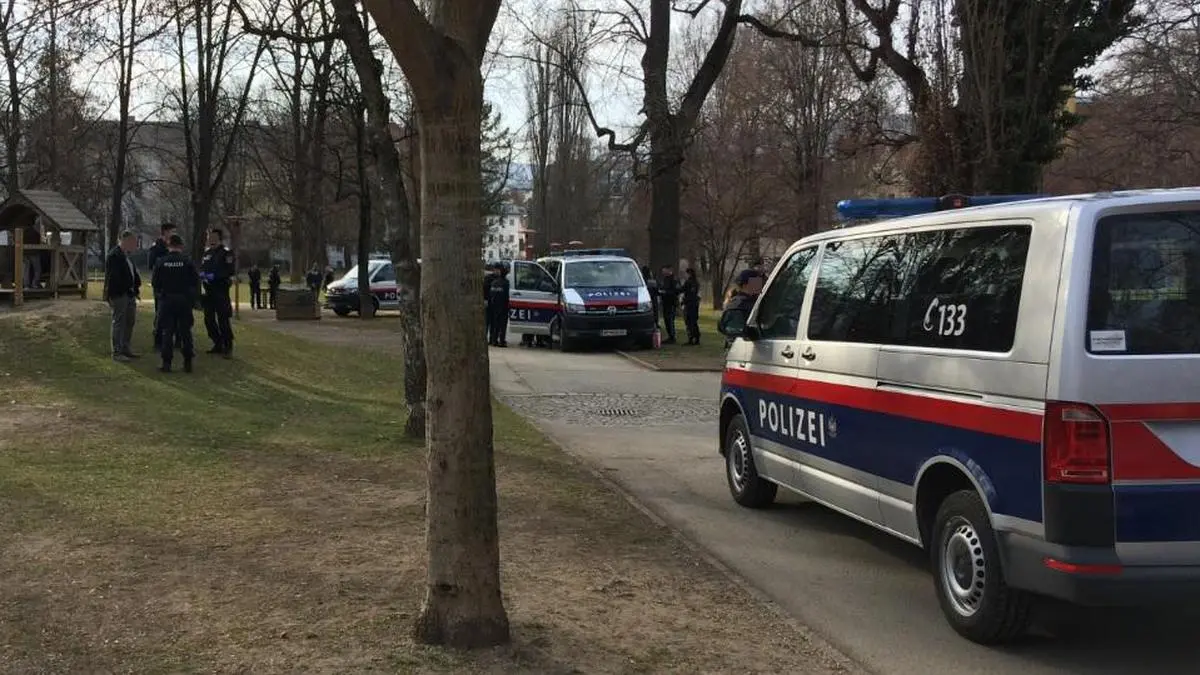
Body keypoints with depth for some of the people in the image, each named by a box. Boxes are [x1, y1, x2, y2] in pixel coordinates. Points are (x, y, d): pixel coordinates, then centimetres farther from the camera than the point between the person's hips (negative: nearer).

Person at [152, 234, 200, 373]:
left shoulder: (161, 262, -4)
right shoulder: (188, 262, -5)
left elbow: (154, 283, -1)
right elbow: (195, 282, -5)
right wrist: (193, 299, 7)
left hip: (166, 300, 0)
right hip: (184, 301, 0)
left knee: (167, 332, 5)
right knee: (185, 331, 7)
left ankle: (166, 362, 3)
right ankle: (188, 363, 7)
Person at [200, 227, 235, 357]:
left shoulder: (226, 253, -7)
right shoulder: (207, 253, 15)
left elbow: (229, 272, -16)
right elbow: (201, 268, 19)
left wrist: (213, 276, -22)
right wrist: (202, 274, -3)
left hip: (221, 292, -8)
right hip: (208, 292, 8)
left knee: (223, 320, -8)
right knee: (209, 320, 10)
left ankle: (228, 348, -2)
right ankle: (218, 344, 22)